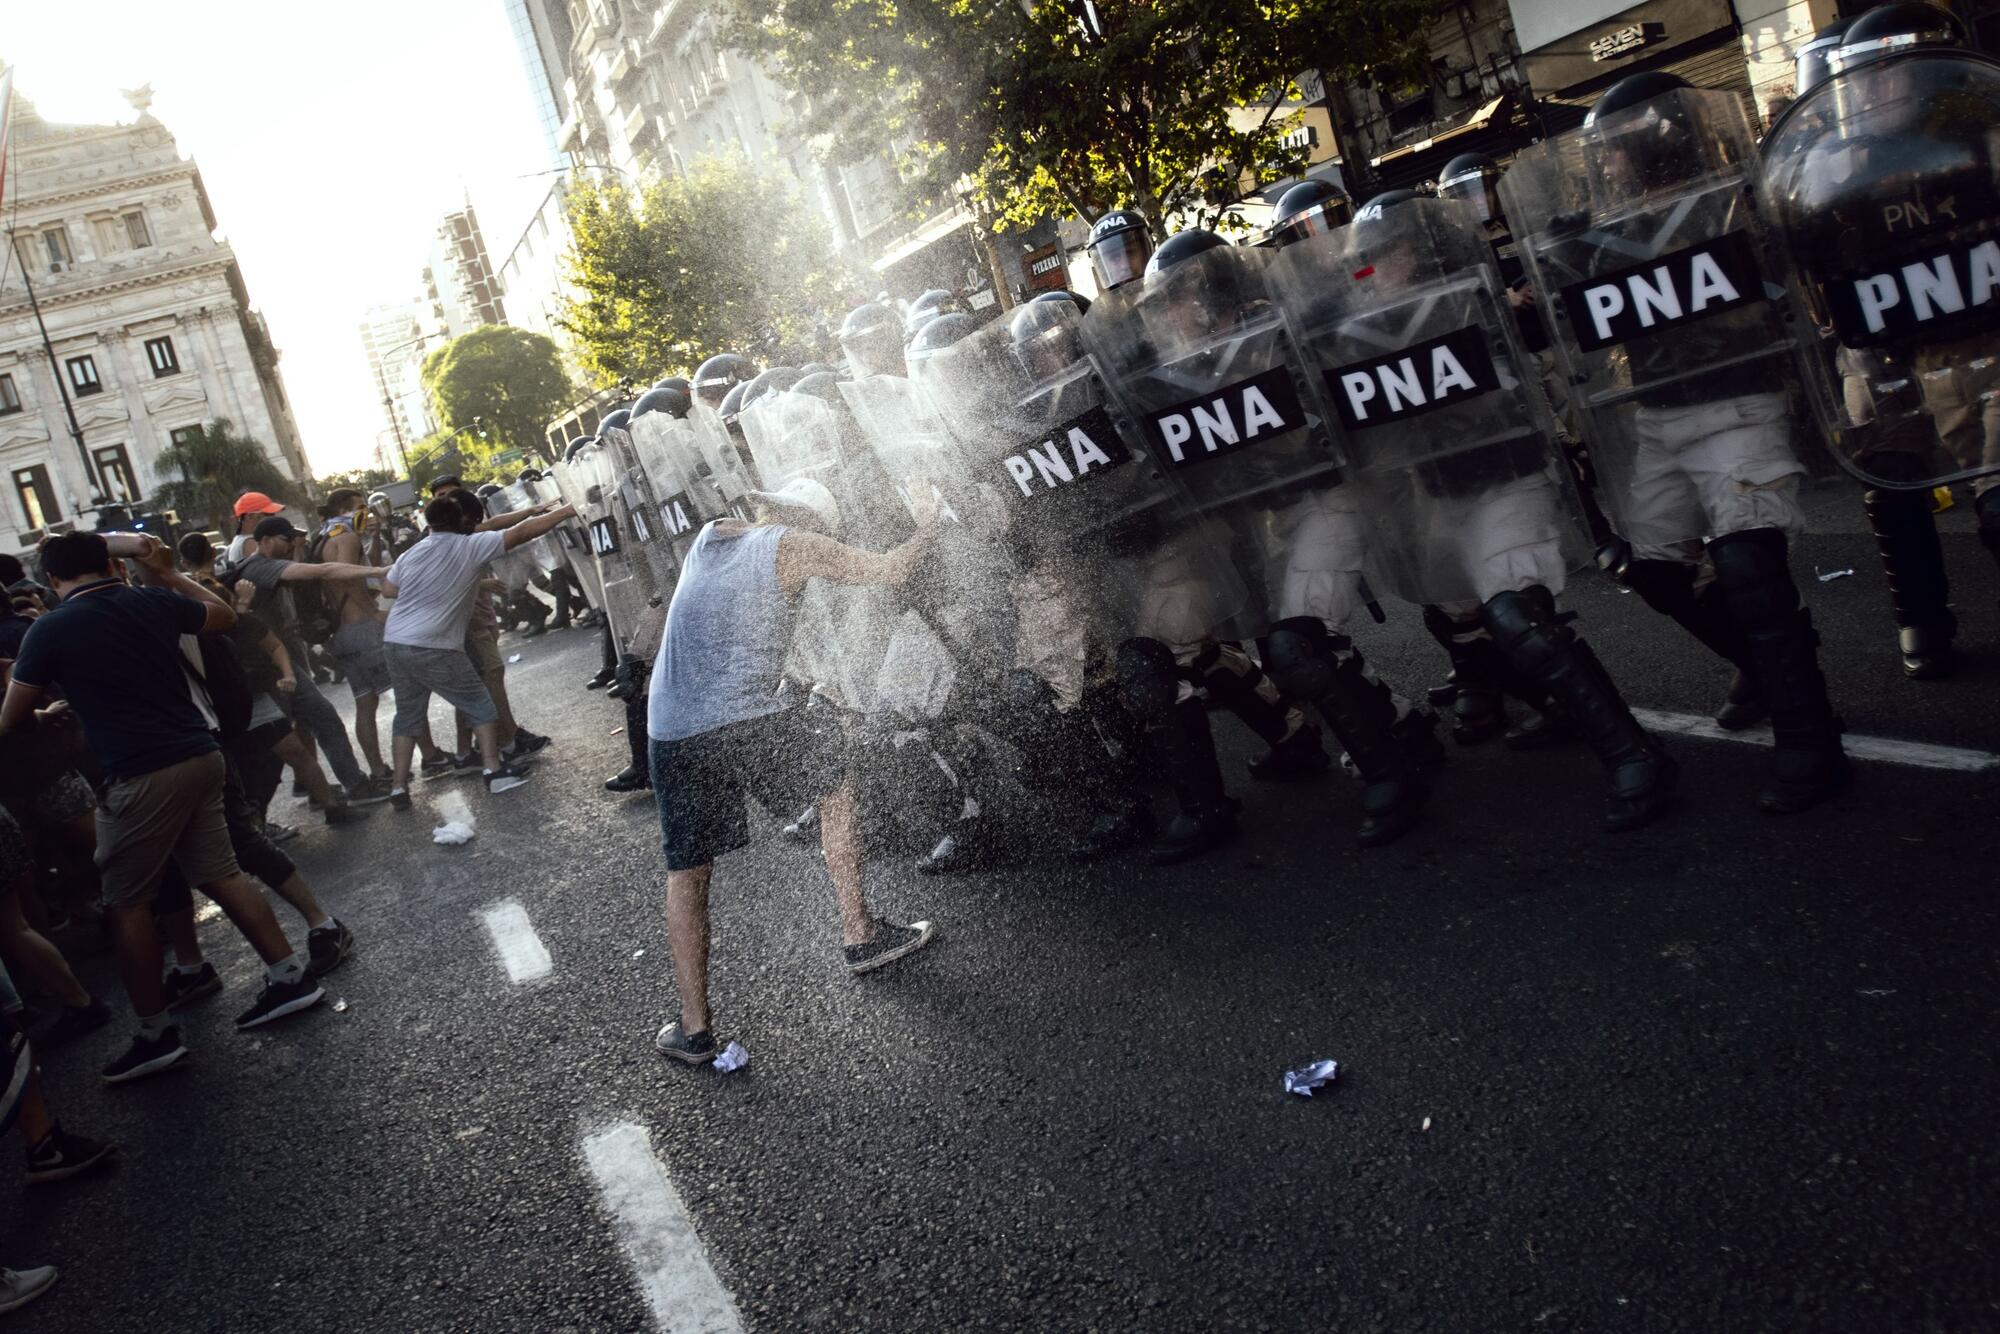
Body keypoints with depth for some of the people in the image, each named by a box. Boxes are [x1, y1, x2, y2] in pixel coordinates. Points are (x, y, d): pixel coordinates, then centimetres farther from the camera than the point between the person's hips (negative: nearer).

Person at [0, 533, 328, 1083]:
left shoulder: (49, 631, -5)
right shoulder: (153, 601, 7)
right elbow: (225, 615, 25)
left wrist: (48, 715, 24)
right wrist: (168, 574, 30)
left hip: (141, 775, -6)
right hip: (200, 755, 6)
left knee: (127, 902, 6)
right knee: (220, 873, 16)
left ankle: (156, 1034, 10)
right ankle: (290, 976, 18)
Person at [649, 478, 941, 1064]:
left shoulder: (709, 536, 20)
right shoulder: (794, 544, 4)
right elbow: (891, 570, 11)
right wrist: (925, 526, 28)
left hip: (670, 730, 5)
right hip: (747, 719, -4)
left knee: (686, 870, 13)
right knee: (836, 785, 22)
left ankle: (693, 1027, 12)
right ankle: (859, 934, 25)